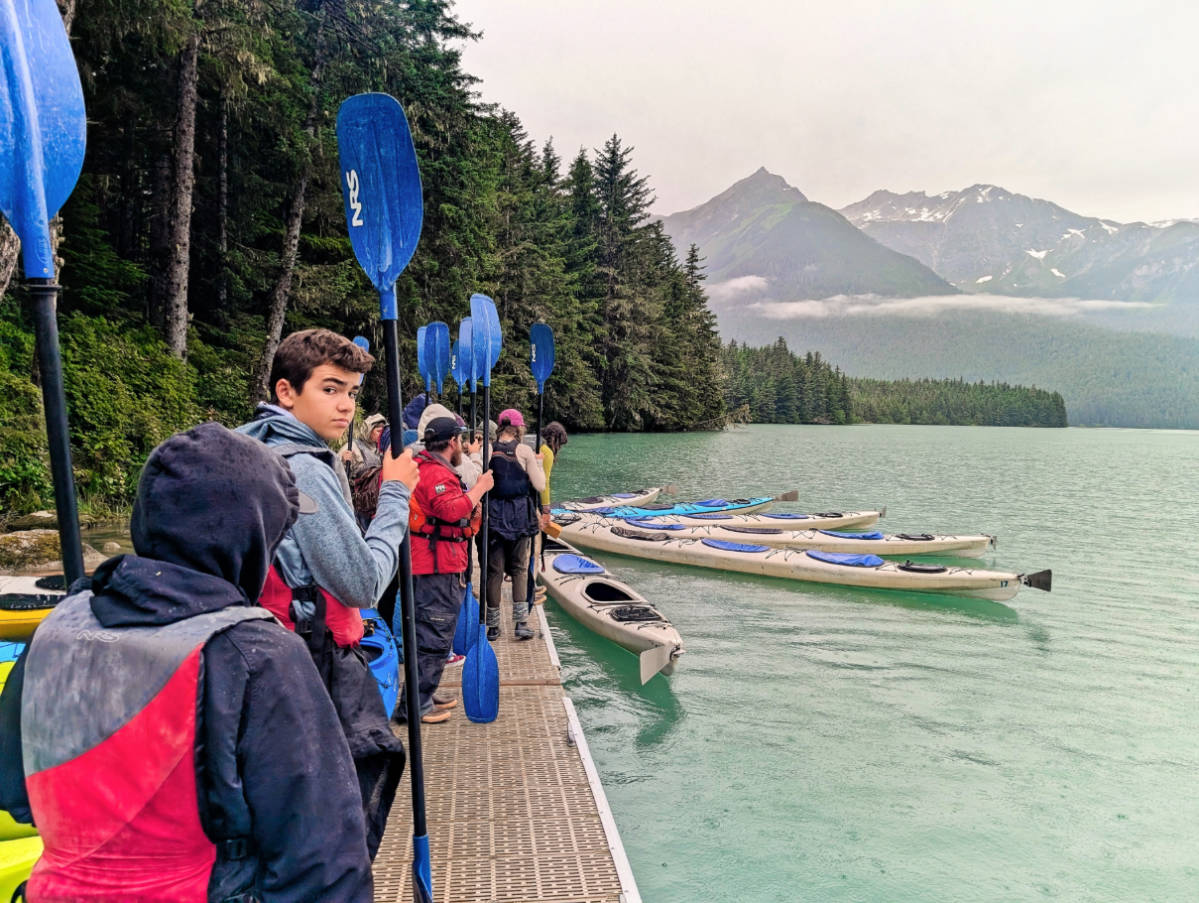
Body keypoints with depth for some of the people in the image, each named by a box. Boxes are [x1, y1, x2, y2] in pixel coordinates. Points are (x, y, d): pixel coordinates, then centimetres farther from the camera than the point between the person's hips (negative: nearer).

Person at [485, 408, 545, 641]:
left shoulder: (488, 450, 0)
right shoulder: (524, 450, -4)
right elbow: (539, 485, -3)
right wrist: (539, 463, 12)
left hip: (494, 514, 1)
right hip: (520, 514, -1)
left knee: (494, 570, 8)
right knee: (519, 569, 11)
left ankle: (493, 626, 14)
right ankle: (521, 622, 5)